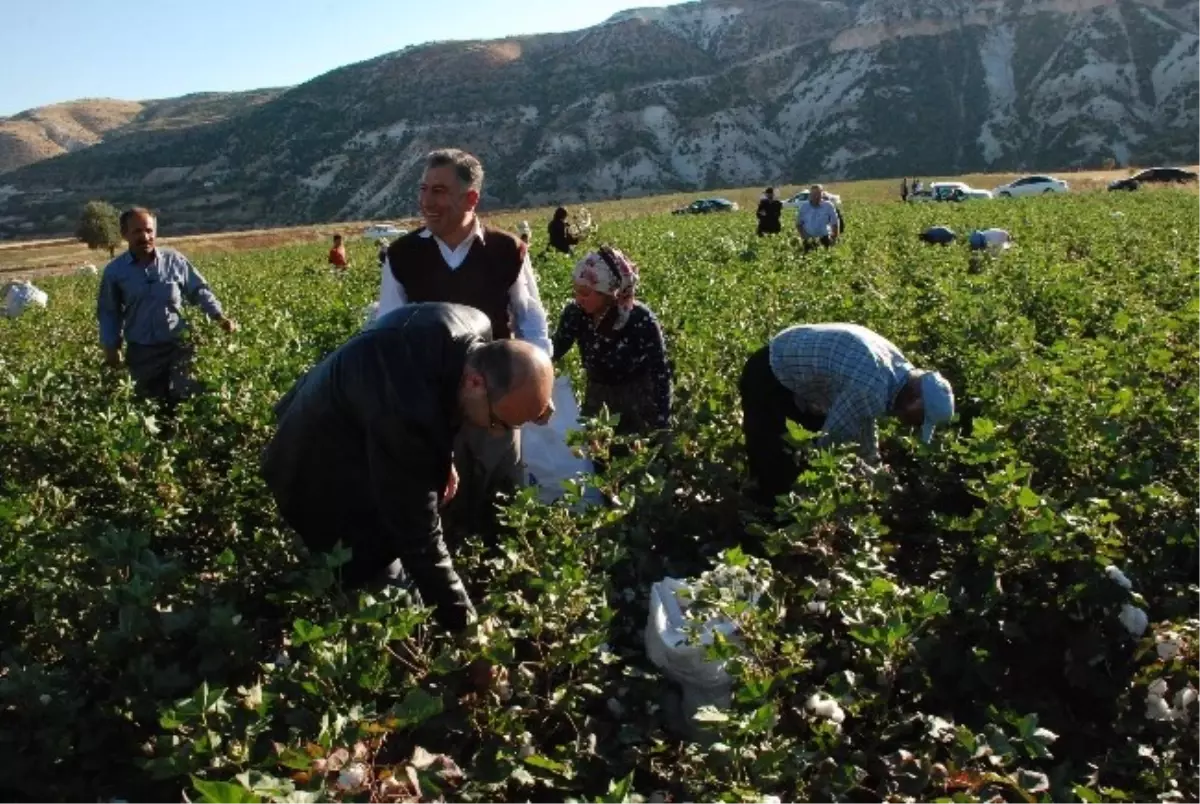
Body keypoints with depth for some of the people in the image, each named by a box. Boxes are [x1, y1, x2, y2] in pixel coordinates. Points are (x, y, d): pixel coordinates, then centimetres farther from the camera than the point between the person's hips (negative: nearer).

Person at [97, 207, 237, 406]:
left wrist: (219, 315, -8)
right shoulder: (114, 271, -1)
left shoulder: (174, 260, -1)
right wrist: (111, 346, 1)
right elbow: (108, 312, 9)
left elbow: (199, 290, 6)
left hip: (178, 346, -1)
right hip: (141, 352, 1)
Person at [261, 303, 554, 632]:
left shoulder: (474, 329, -21)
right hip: (325, 473, -8)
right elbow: (418, 534, -36)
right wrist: (465, 623, -27)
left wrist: (441, 460, 8)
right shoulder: (405, 413, -45)